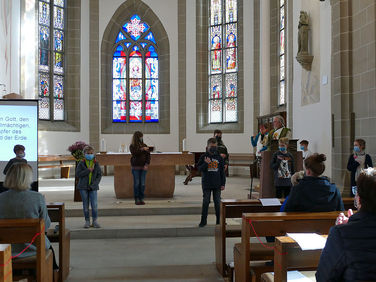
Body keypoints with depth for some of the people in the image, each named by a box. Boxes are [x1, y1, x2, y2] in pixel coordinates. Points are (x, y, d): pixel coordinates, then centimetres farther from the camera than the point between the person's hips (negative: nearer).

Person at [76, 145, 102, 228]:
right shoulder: (81, 163, 1)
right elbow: (78, 174, -8)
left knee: (94, 205, -7)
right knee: (85, 205, 6)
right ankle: (87, 221, 17)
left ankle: (95, 221, 6)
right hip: (83, 187, 0)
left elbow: (99, 175, 0)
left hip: (93, 187, 0)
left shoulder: (96, 164, 2)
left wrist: (93, 185, -10)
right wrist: (88, 170, -17)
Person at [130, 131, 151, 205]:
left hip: (143, 167, 3)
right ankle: (136, 199, 6)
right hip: (136, 167, -2)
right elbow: (134, 153, -16)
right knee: (136, 183, -1)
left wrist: (147, 164, -7)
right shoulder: (132, 146, 2)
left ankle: (141, 199, 9)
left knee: (142, 184, 2)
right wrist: (141, 149, -24)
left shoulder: (144, 145, 10)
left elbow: (148, 155, 6)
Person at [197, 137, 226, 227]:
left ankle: (219, 220, 17)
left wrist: (223, 183, 4)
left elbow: (222, 171, 7)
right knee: (205, 202, 3)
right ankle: (203, 220, 11)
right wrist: (206, 163, -22)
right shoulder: (203, 157, 0)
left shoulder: (219, 157, 5)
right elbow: (199, 168, -4)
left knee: (217, 202, 7)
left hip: (217, 184, 1)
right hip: (206, 184, -1)